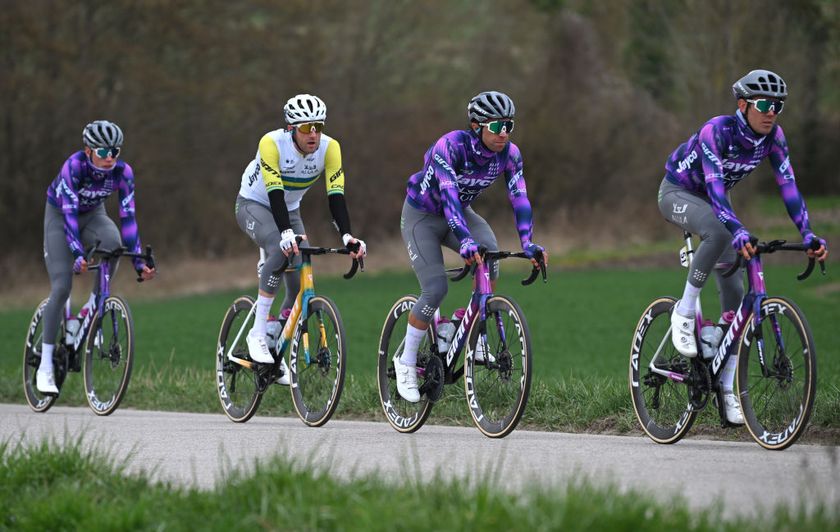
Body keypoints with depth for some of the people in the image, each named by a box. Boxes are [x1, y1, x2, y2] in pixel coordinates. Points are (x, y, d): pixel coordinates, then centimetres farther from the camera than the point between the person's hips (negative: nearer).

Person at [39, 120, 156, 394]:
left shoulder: (123, 172, -23)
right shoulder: (74, 166, -33)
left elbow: (128, 215, -21)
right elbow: (69, 213, -37)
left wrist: (138, 261, -29)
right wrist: (78, 255, -48)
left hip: (93, 214, 3)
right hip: (59, 214, -3)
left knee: (112, 242, -34)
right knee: (61, 287, -16)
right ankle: (45, 367, -9)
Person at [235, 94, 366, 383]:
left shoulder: (329, 148, -21)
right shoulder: (272, 143, -31)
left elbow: (336, 195, -27)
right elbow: (275, 193, -39)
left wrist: (346, 236, -41)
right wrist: (286, 233, -53)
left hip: (289, 209, 5)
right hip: (254, 204, -5)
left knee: (300, 286, -7)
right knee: (281, 250, -35)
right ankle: (258, 333, -28)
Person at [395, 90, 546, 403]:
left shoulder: (509, 154, -17)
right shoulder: (451, 146, -33)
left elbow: (519, 198, -23)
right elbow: (448, 193, -44)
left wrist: (528, 243, -38)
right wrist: (465, 240, -57)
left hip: (459, 212, 5)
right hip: (422, 215, -4)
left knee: (490, 256, -27)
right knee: (436, 289, -19)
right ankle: (406, 363, -1)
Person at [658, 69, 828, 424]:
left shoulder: (773, 136, -16)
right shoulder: (716, 131, -33)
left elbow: (788, 185, -17)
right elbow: (714, 188, -41)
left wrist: (808, 235, -28)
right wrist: (739, 233, -54)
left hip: (712, 200, 6)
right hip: (677, 193, -6)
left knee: (734, 293, -4)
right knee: (719, 233, -40)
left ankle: (726, 388, 2)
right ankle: (683, 313, -22)